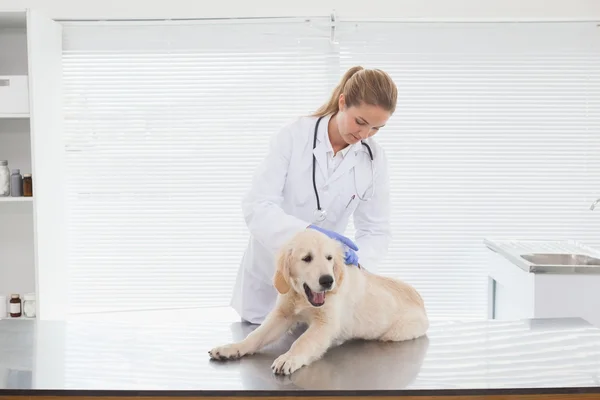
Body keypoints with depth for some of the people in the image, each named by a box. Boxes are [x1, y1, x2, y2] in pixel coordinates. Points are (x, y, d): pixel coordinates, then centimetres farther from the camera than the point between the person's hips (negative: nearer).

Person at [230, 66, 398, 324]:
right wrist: (308, 232, -40)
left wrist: (357, 261, -26)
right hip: (267, 281, -1)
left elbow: (376, 230, -4)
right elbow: (257, 206, -24)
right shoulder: (294, 136, -17)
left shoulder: (374, 159, -8)